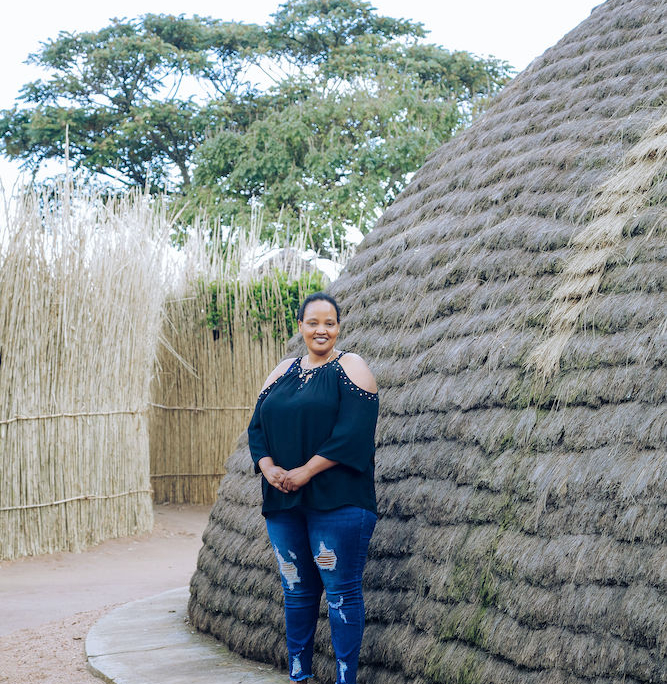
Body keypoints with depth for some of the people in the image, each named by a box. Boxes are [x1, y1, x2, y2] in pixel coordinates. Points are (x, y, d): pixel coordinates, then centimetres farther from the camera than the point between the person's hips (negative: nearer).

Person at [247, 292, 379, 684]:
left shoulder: (351, 368, -3)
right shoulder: (282, 373, 15)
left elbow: (353, 432, -14)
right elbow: (257, 427, 11)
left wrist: (306, 472, -17)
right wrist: (268, 467, -8)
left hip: (337, 500, -6)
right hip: (284, 501, 6)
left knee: (341, 590, -3)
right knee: (296, 589, 13)